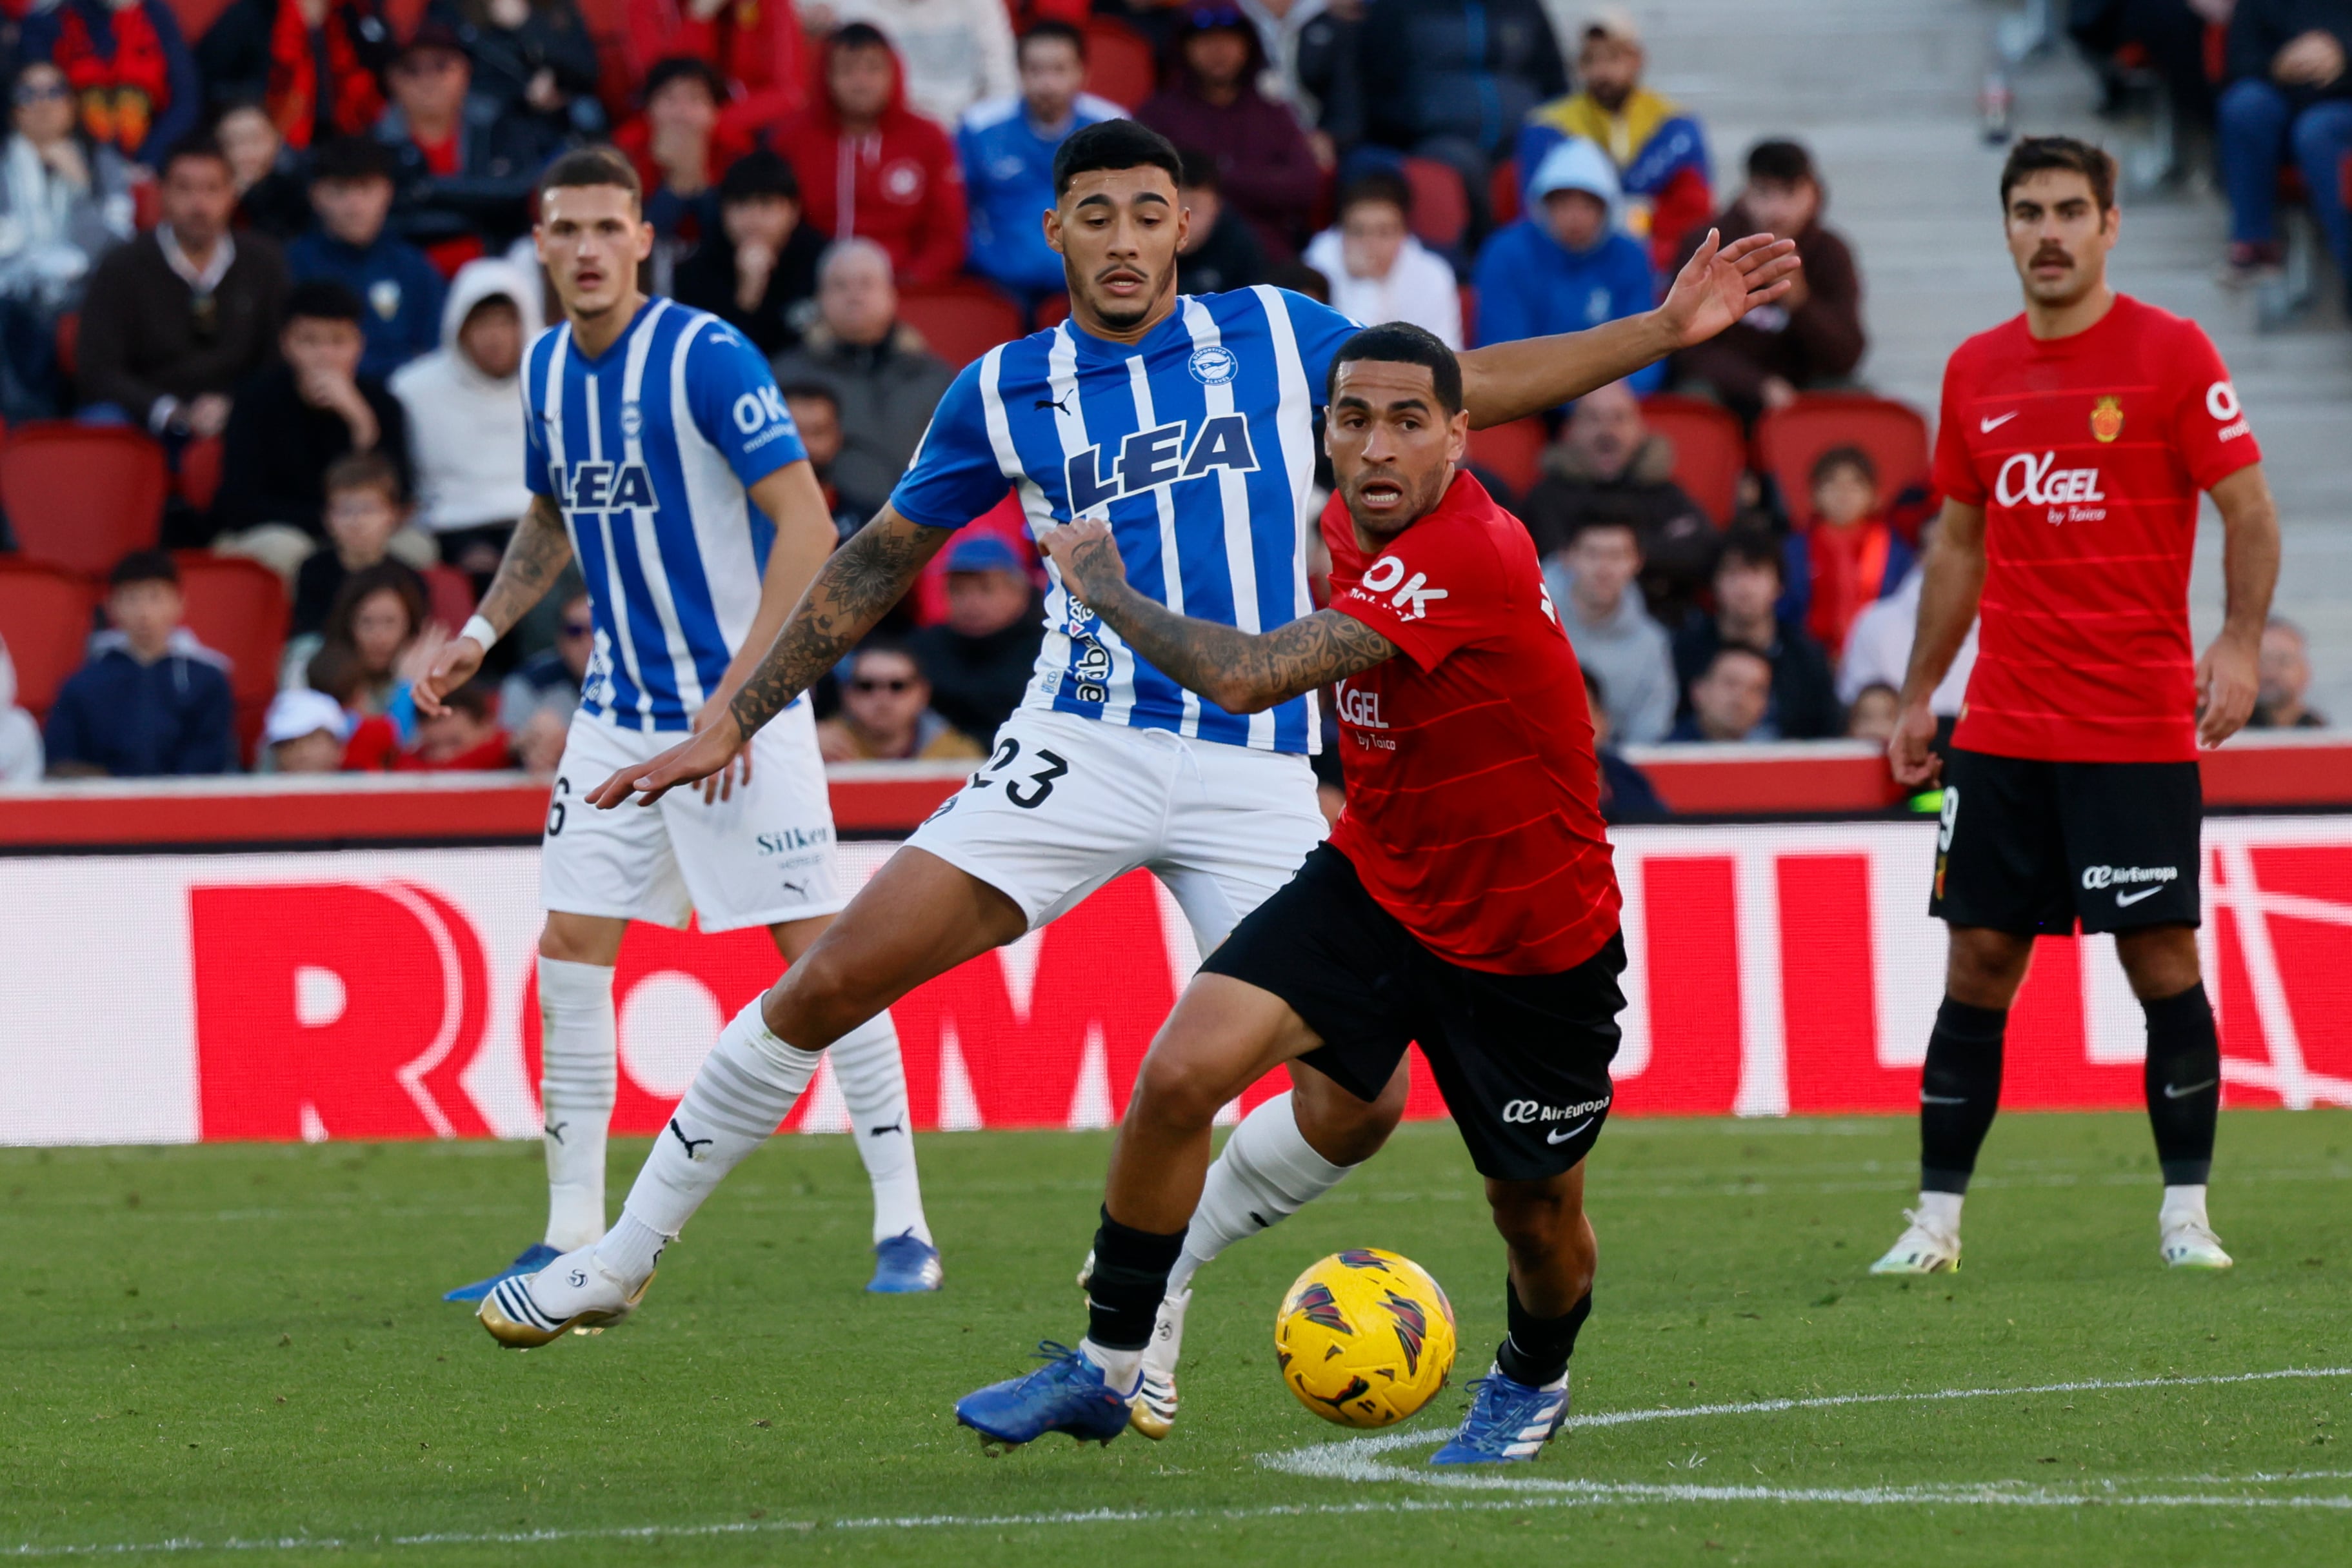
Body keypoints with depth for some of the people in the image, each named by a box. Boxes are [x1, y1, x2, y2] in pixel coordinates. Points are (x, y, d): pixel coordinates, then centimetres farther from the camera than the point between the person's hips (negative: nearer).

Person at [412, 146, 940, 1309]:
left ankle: (902, 1227, -1)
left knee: (816, 945, -7)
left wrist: (738, 693, -24)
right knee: (569, 949, 0)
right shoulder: (545, 368, 6)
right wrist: (482, 632, 12)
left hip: (743, 703, -7)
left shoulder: (706, 358, -16)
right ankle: (573, 1241, 7)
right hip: (618, 710, 7)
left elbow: (807, 527, -19)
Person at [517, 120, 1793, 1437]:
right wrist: (732, 724, 14)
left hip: (1259, 774, 1)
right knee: (831, 985, -13)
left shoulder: (1278, 336, 8)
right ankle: (627, 1253, 1)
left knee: (1361, 1098, -9)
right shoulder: (1006, 390, 6)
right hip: (1085, 745, -1)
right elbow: (880, 562, 16)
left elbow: (1465, 387, 18)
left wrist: (1666, 331, 12)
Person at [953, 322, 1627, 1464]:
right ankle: (1108, 1368, 0)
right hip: (1373, 886, 6)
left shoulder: (1470, 555, -32)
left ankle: (1532, 1382, 45)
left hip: (1533, 943, -6)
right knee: (1178, 1076, -15)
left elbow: (1244, 679, -35)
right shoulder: (1349, 532, -3)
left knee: (1536, 1216, 11)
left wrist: (1108, 592, -21)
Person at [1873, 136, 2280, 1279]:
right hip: (2001, 733, 4)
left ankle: (2186, 1214, 6)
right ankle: (1937, 1218, 7)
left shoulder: (2171, 353, -4)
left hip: (2138, 731, -4)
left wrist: (2241, 645, -18)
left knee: (2163, 958, -3)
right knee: (1978, 960, 2)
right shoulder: (1975, 373, 10)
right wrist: (1918, 696, 16)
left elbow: (2248, 510, -4)